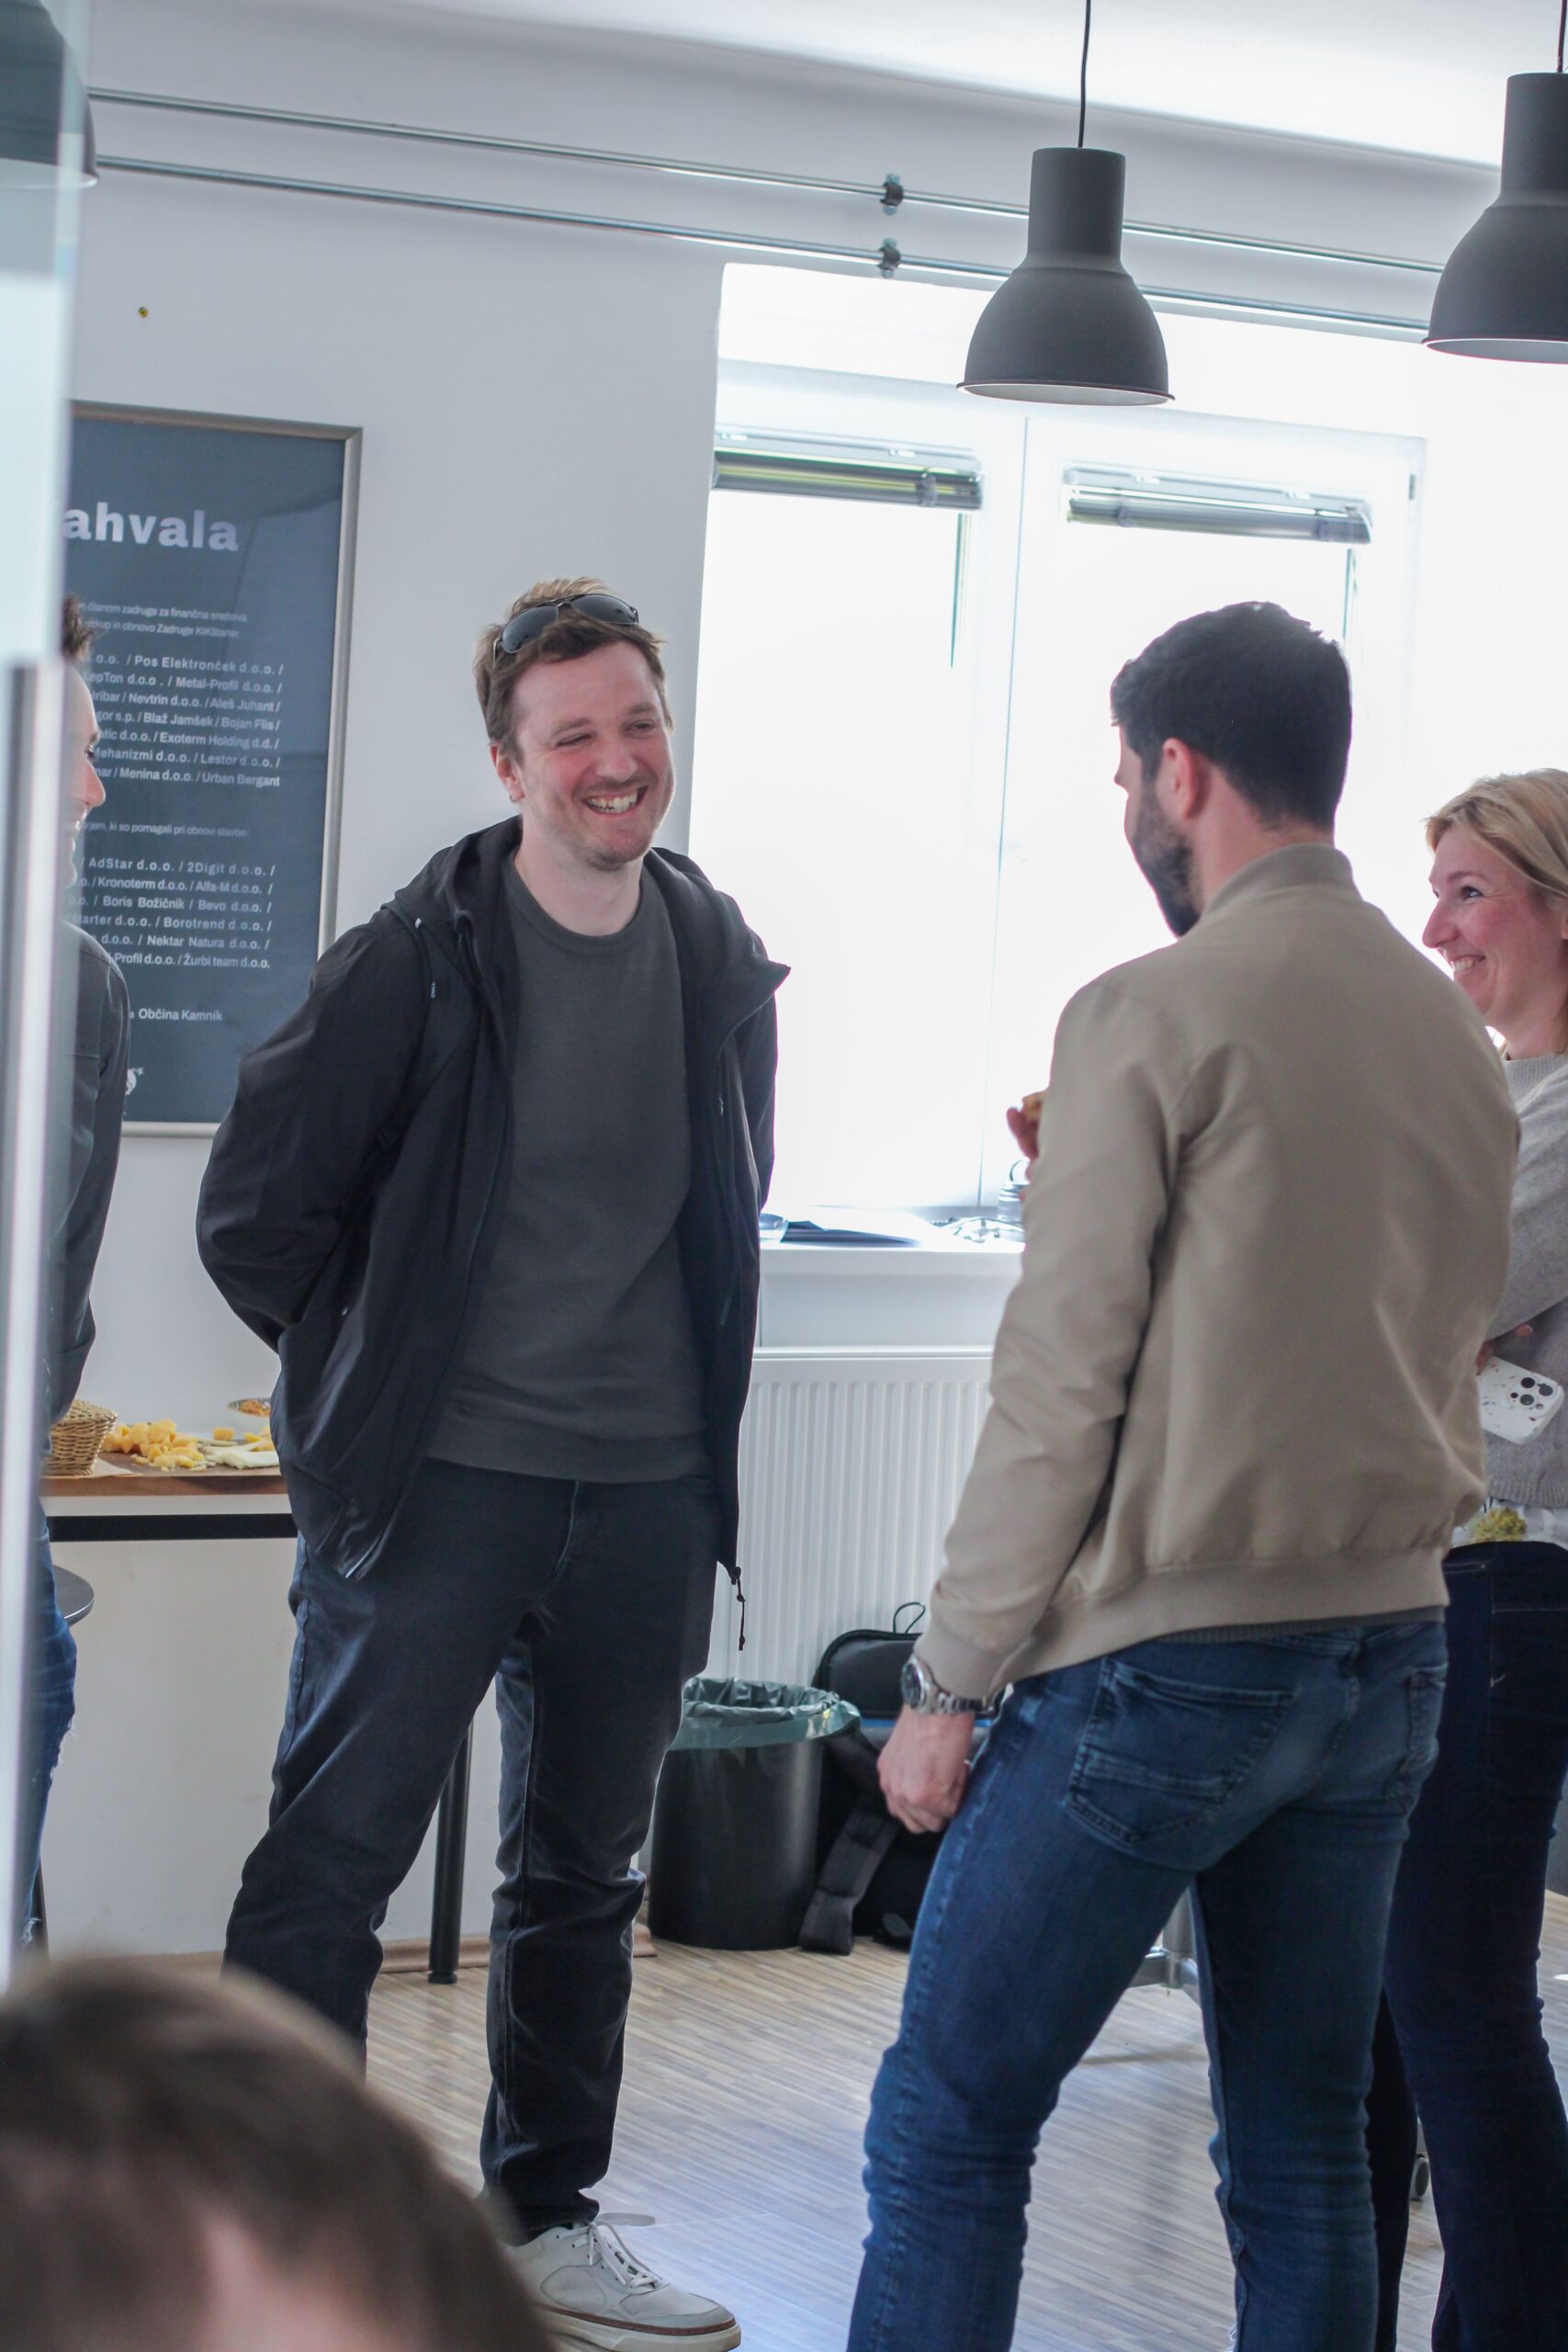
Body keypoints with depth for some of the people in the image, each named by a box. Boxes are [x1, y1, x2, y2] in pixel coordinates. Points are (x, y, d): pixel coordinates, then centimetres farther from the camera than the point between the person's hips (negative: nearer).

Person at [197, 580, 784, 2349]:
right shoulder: (420, 957, -11)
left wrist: (673, 1375, 13)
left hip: (648, 1490, 5)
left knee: (583, 1878, 15)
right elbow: (255, 1211, -6)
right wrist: (377, 1377, 0)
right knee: (333, 1857, -6)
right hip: (441, 1482, -5)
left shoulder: (723, 965, 6)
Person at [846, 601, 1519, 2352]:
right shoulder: (1454, 1032, 9)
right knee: (1302, 2152, 12)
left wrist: (948, 1687, -6)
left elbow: (1059, 1388, -11)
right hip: (1388, 1649, 7)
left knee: (946, 2134, 0)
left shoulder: (1152, 1018, -11)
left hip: (1168, 1664, -7)